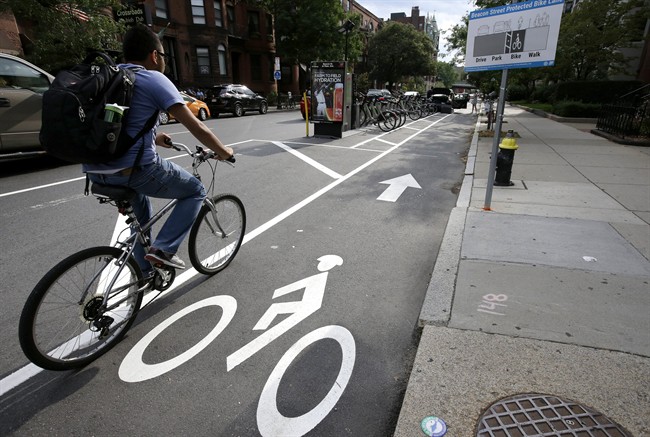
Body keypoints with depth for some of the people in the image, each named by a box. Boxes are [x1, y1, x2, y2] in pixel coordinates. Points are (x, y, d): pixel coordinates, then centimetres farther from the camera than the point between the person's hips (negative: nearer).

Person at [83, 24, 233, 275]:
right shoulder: (154, 80, -5)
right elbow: (196, 127, -8)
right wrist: (222, 151, 7)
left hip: (96, 172, 8)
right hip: (134, 170, -8)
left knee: (139, 207, 35)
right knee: (195, 191, 14)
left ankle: (145, 271, 38)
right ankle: (163, 249, 2)